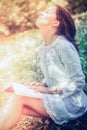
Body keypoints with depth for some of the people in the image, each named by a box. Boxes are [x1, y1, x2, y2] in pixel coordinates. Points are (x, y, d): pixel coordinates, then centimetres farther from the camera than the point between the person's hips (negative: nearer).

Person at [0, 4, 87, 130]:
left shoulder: (63, 45, -17)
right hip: (56, 99, 7)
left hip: (71, 101, -7)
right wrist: (41, 85, -1)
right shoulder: (43, 48, 9)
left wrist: (48, 90, -17)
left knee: (19, 99, -21)